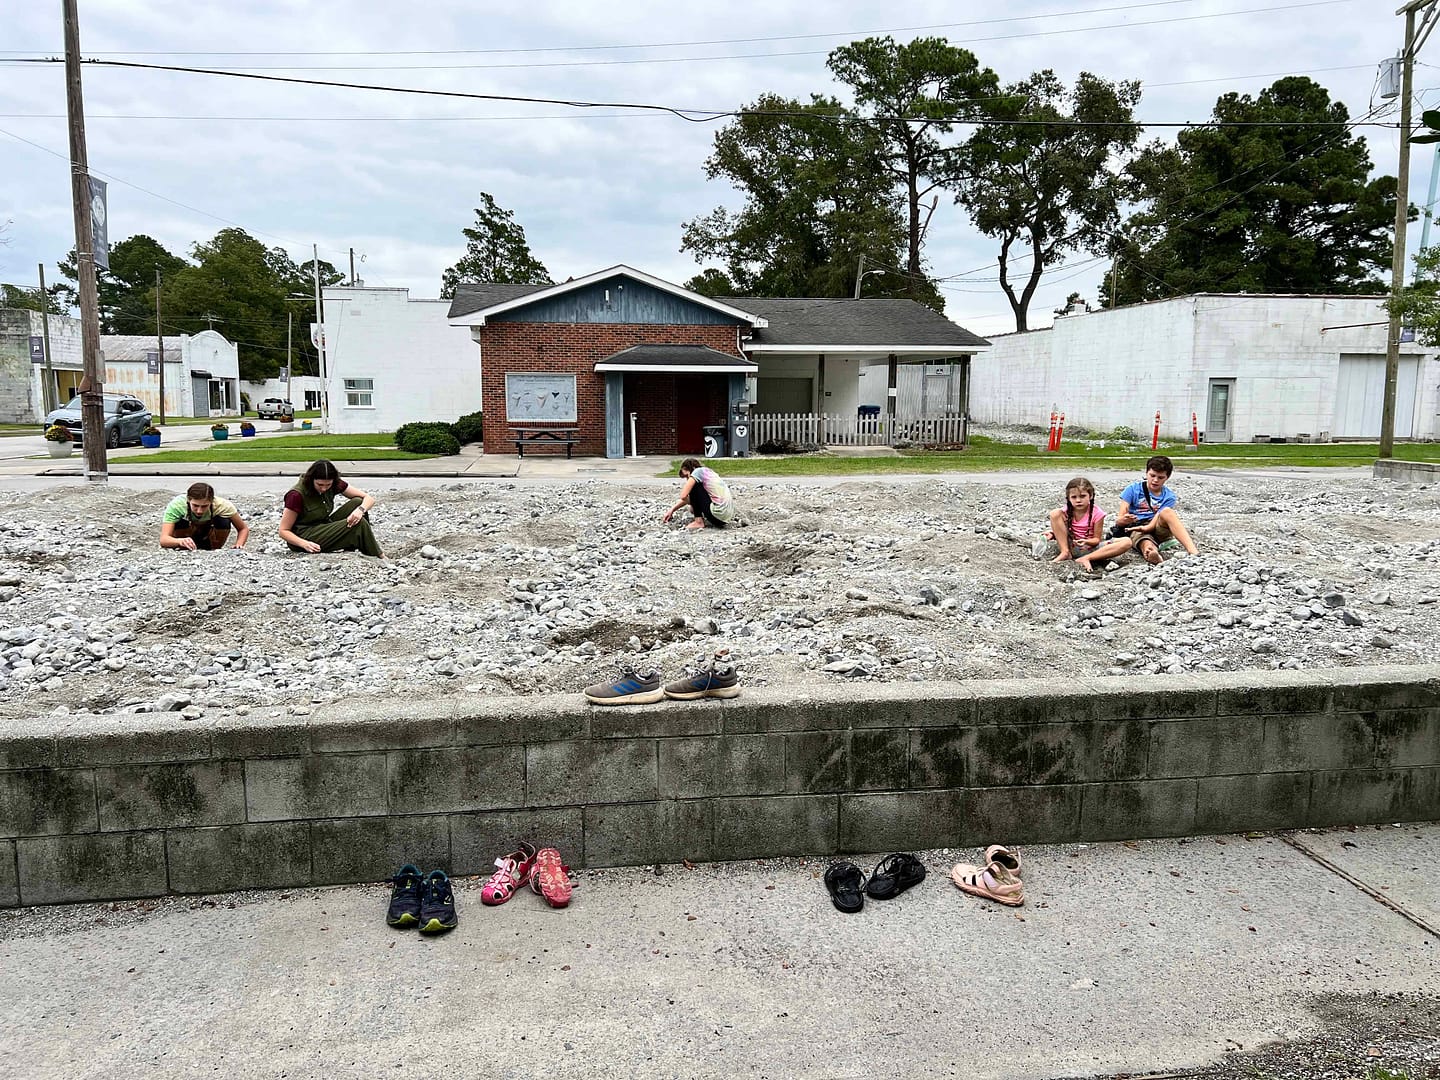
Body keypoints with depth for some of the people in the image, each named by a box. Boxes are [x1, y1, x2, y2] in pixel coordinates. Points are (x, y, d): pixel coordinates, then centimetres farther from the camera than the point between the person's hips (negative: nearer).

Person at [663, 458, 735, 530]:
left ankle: (699, 521, 1)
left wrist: (692, 505, 10)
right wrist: (672, 510, 31)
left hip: (720, 513, -10)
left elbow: (683, 496, -10)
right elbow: (688, 497, 31)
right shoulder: (708, 471, 23)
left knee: (693, 486, 2)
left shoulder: (697, 471, -3)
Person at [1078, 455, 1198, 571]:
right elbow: (1119, 520, -6)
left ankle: (1193, 552, -44)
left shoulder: (1169, 496, 2)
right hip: (1135, 530, -1)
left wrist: (1146, 527, -33)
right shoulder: (1133, 489, -1)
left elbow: (1156, 520, -11)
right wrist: (1123, 520, -31)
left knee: (1167, 512, -30)